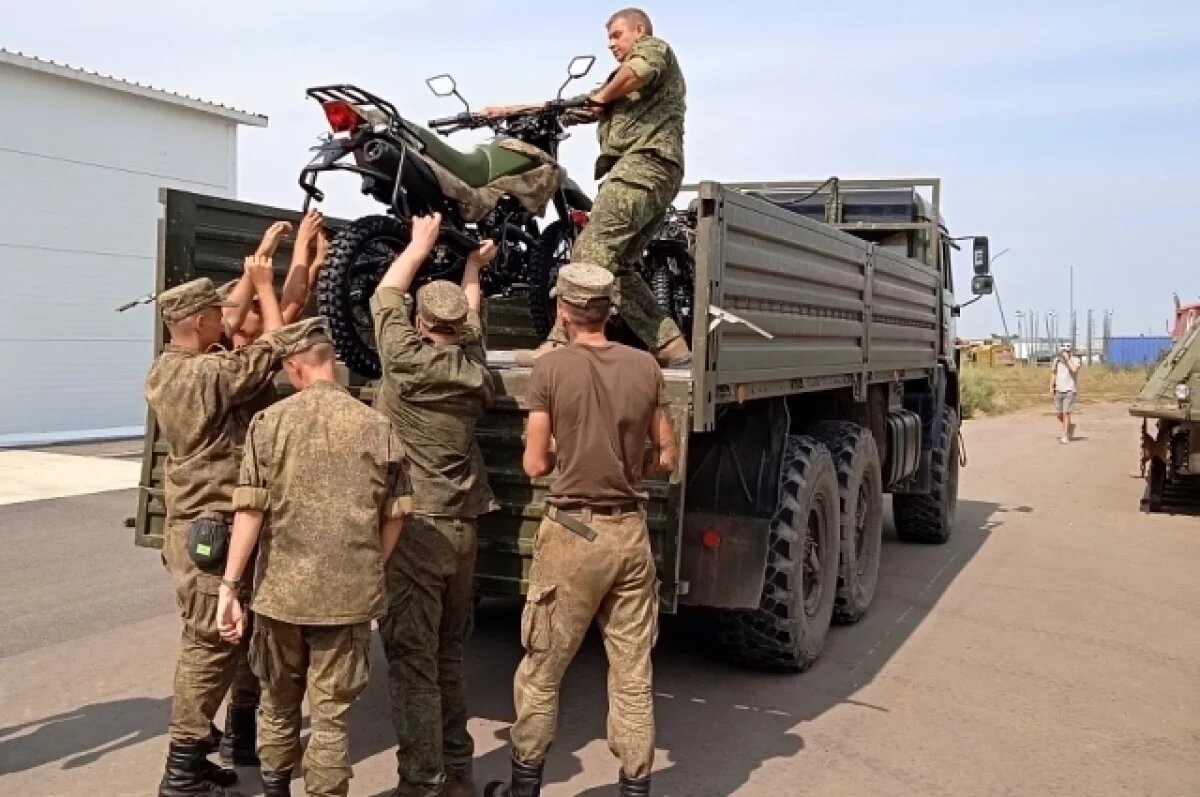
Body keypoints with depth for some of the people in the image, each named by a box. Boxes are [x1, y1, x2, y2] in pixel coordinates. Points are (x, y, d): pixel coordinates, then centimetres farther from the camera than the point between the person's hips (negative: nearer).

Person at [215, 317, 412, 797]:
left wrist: (230, 585, -5)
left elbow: (250, 510, -10)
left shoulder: (270, 422, -5)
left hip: (281, 590, 1)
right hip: (350, 593, -1)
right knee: (331, 712, 10)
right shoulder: (376, 426, -3)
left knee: (277, 703, 22)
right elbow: (393, 517, 2)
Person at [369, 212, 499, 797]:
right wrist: (472, 267, 41)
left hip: (413, 528, -6)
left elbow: (385, 299, 6)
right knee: (448, 658, 16)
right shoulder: (473, 367, 5)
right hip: (462, 528, 7)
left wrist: (421, 243, 19)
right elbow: (469, 319, 26)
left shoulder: (408, 361, -10)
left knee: (411, 661, -2)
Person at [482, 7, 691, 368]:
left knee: (591, 250, -20)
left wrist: (603, 97, 2)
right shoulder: (622, 85, 39)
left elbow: (643, 68, -14)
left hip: (644, 162, -10)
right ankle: (672, 348, 0)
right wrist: (509, 110, 30)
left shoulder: (653, 47, 13)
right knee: (616, 265, 4)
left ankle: (560, 345, -29)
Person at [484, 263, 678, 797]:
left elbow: (534, 465, -6)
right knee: (633, 675, 12)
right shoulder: (646, 367, 0)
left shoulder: (551, 367, -9)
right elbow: (666, 457, 6)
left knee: (541, 671, 12)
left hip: (573, 533, -3)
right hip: (630, 532, 3)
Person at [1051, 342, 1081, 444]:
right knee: (1058, 414, 7)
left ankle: (1065, 436, -5)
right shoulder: (1057, 361, 4)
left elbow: (1074, 370, -29)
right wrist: (1051, 387, 4)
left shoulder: (1074, 361, -9)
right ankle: (1070, 427, 34)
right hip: (1058, 391, 5)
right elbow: (1053, 374, 12)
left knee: (1066, 413, -10)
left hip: (1070, 391, -5)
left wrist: (1067, 358, -24)